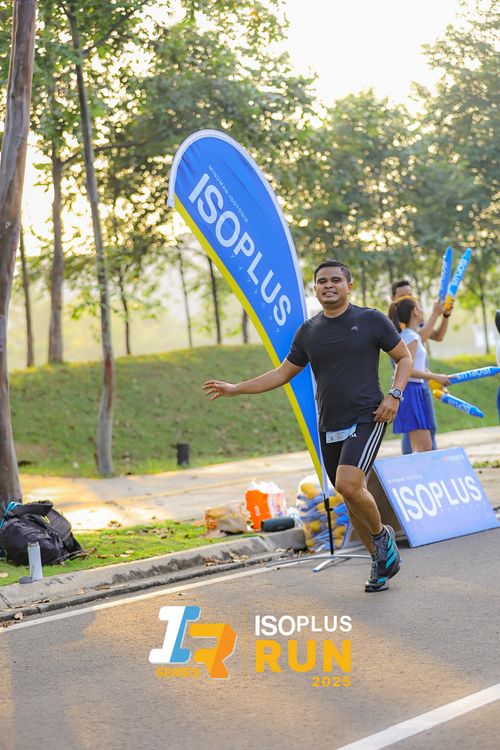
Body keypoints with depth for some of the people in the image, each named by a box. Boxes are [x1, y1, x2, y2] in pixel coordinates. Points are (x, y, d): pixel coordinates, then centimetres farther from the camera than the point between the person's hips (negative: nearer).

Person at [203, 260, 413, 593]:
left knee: (348, 485, -23)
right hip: (330, 427, 5)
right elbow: (282, 374, 17)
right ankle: (382, 561, 23)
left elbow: (404, 357, 7)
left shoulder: (372, 320, -2)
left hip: (366, 418, -5)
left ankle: (382, 535, 4)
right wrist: (234, 389, 13)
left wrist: (394, 394, -9)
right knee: (352, 495, 7)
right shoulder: (308, 332, 9)